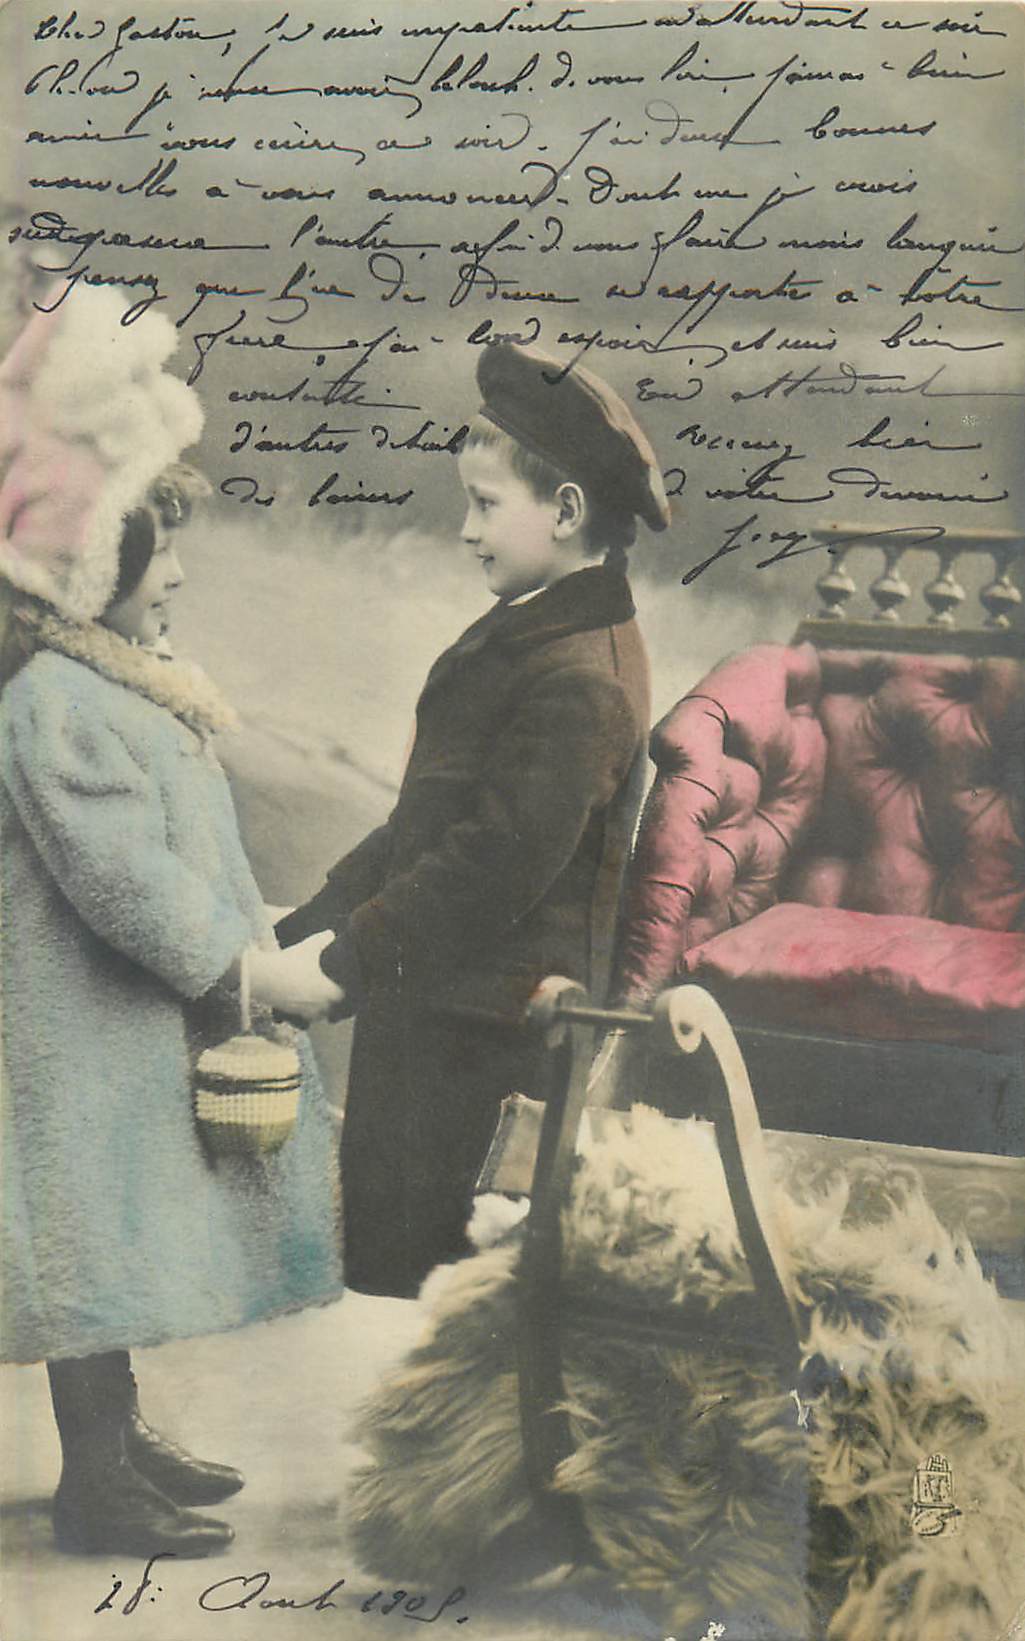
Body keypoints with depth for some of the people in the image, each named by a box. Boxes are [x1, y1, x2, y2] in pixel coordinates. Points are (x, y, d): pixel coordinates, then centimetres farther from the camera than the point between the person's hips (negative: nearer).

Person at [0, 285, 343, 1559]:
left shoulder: (117, 683, 11)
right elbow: (121, 878, -25)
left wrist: (258, 942, 10)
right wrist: (257, 971, -20)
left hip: (146, 1027, 10)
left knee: (126, 1250, 19)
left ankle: (119, 1438, 34)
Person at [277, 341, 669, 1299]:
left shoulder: (581, 680, -20)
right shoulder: (520, 631, 13)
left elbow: (498, 863, -25)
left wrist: (338, 963, -18)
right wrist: (309, 922, 9)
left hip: (476, 1035, -10)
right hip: (424, 1007, 10)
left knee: (401, 1274, -1)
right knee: (376, 1255, 19)